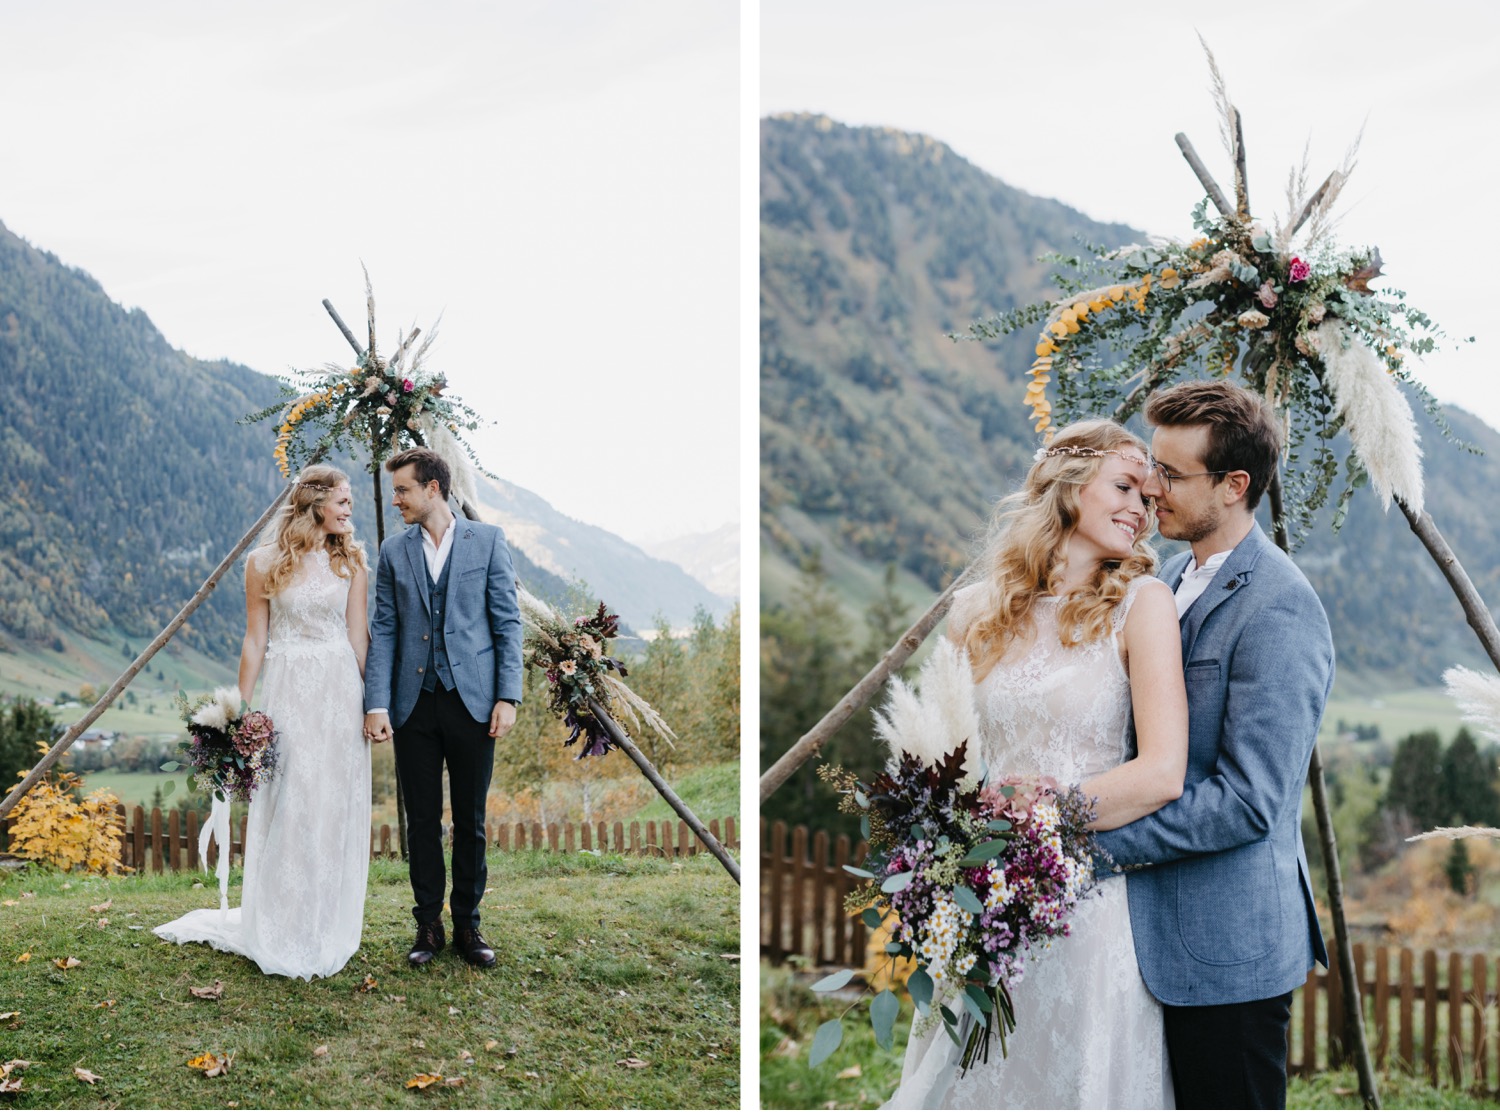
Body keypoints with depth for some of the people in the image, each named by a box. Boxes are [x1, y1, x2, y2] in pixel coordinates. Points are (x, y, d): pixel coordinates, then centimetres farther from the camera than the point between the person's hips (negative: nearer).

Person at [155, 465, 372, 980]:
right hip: (289, 692, -3)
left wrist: (374, 701, 1)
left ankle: (328, 931, 17)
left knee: (336, 809, 6)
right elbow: (255, 640, 1)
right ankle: (281, 933, 8)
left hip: (341, 692, 3)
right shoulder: (264, 563, -1)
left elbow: (358, 634, 5)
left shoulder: (350, 561, 6)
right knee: (284, 807, -2)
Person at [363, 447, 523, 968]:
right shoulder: (393, 551, 9)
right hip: (415, 704, 2)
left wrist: (508, 696, -9)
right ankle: (428, 925, 16)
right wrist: (376, 704, -6)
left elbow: (507, 621, 0)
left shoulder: (487, 540, 2)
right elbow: (384, 631, 5)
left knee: (470, 820, 6)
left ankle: (467, 923, 17)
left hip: (472, 701, -2)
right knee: (422, 821, 6)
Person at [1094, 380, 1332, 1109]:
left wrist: (1101, 836, -21)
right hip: (1163, 935, 9)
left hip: (1229, 945, -9)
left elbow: (1249, 801, -23)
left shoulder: (1278, 609, -19)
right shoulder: (1175, 576, 10)